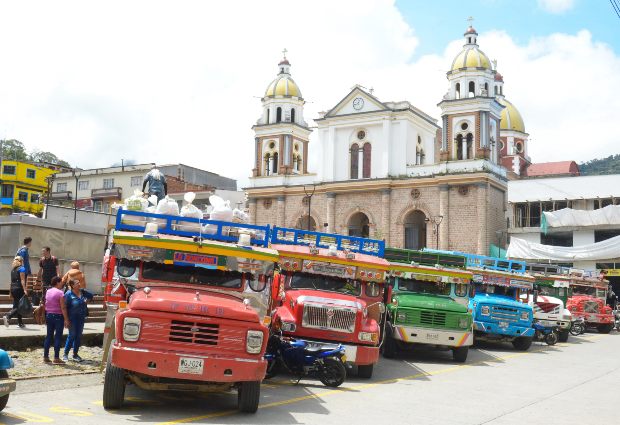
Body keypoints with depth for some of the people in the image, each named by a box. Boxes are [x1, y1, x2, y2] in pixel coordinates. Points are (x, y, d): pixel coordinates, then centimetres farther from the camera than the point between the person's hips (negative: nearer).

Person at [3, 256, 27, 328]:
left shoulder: (13, 269, 15)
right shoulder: (22, 268, -6)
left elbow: (12, 280, 16)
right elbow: (22, 280, -14)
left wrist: (11, 291, 20)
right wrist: (24, 289, -19)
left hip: (13, 288, 8)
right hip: (19, 288, -8)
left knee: (17, 306, 9)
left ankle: (20, 323, 11)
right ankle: (7, 316, -21)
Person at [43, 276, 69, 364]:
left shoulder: (48, 291, 9)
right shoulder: (60, 293, -13)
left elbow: (46, 305, 10)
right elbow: (63, 307, -16)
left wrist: (47, 315, 16)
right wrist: (66, 319, -14)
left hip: (48, 315, 7)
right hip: (58, 316, -7)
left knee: (49, 336, 12)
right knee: (58, 337, -3)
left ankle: (45, 356, 15)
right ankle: (56, 358, -3)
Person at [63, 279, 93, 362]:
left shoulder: (82, 292, 4)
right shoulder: (68, 294, -12)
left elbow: (90, 296, 24)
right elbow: (65, 307, -13)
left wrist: (87, 300, 7)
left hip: (81, 318, 6)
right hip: (73, 318, -6)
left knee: (79, 336, 9)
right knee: (72, 336, -3)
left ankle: (75, 354, 19)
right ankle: (65, 354, 10)